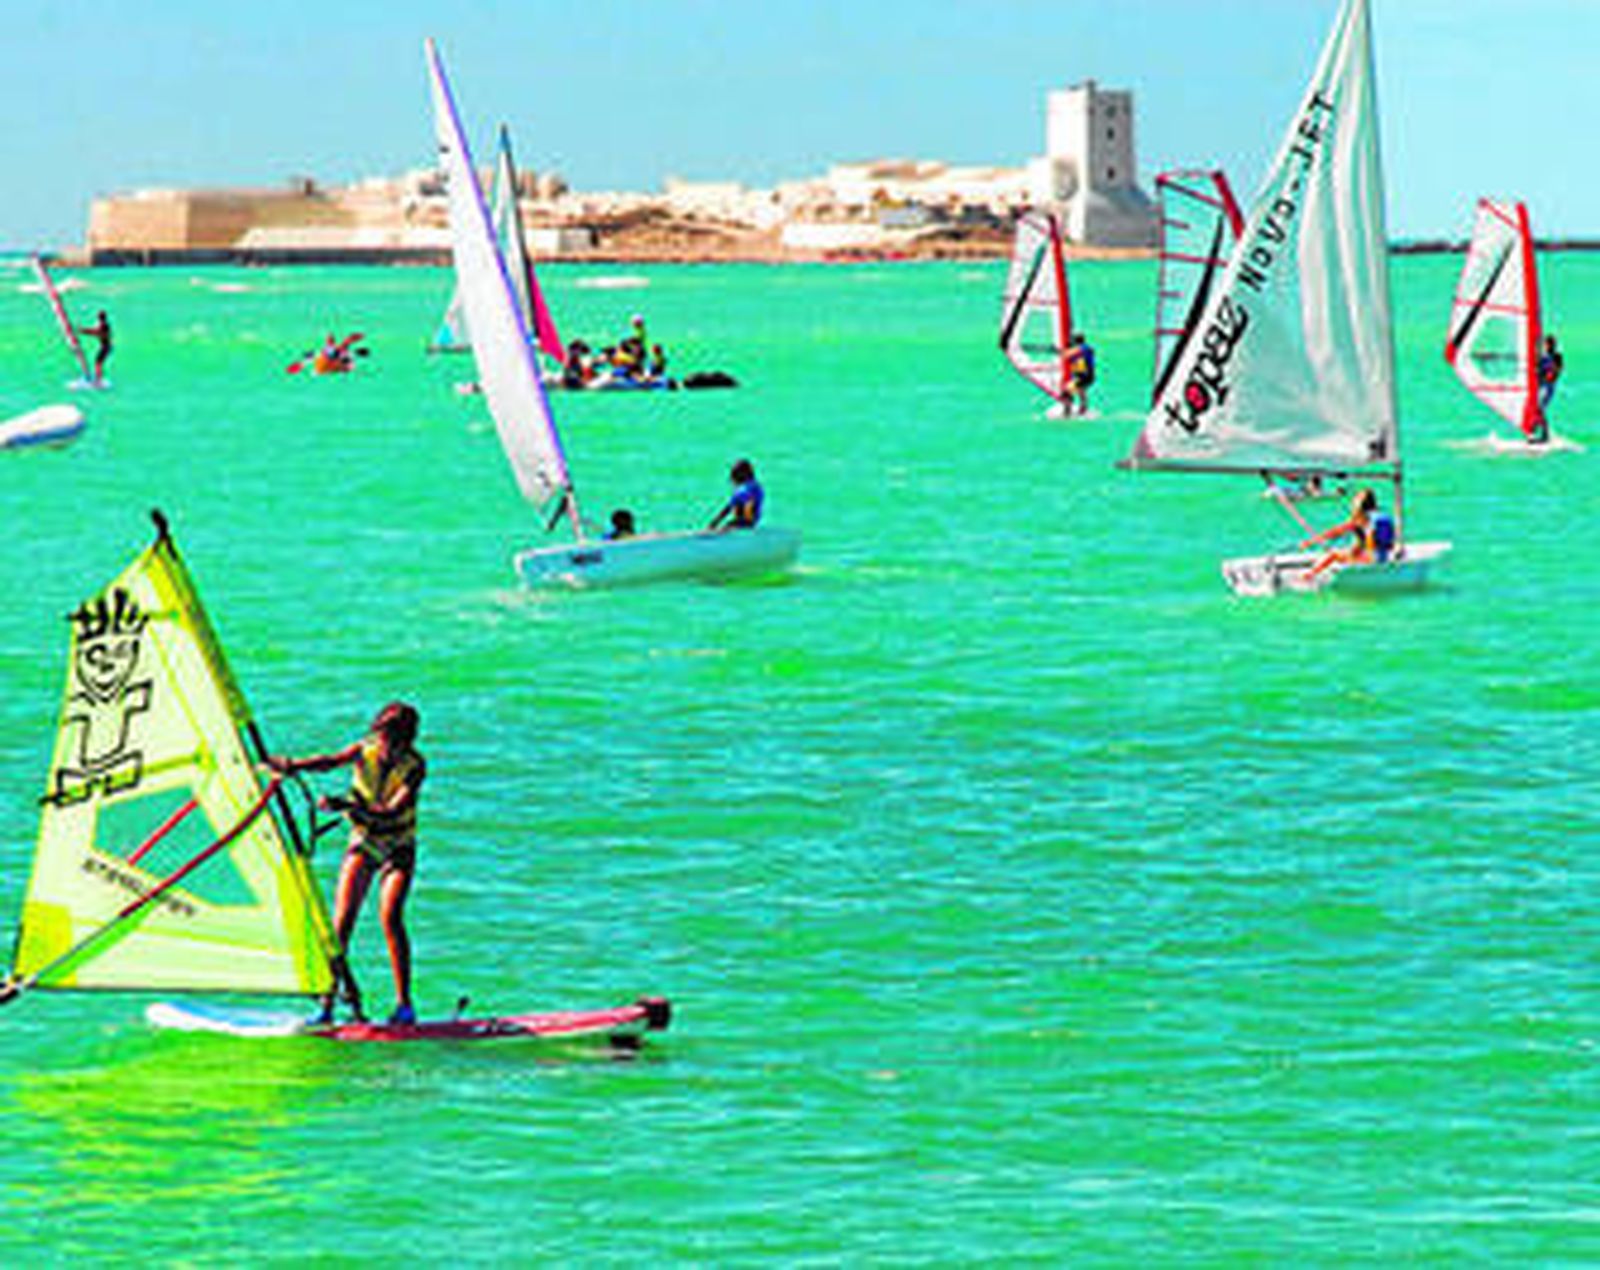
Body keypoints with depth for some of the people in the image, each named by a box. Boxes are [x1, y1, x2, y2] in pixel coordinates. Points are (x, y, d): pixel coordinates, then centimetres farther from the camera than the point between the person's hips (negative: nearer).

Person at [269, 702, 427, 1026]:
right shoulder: (365, 750, -12)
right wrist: (293, 766, -51)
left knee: (390, 915, -23)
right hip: (362, 843, 3)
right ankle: (327, 1005, -9)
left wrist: (348, 805, -46)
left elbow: (391, 813, -32)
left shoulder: (414, 768, -20)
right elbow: (331, 761, -31)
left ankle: (403, 1004, -17)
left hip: (397, 848, -3)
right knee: (341, 922, -11)